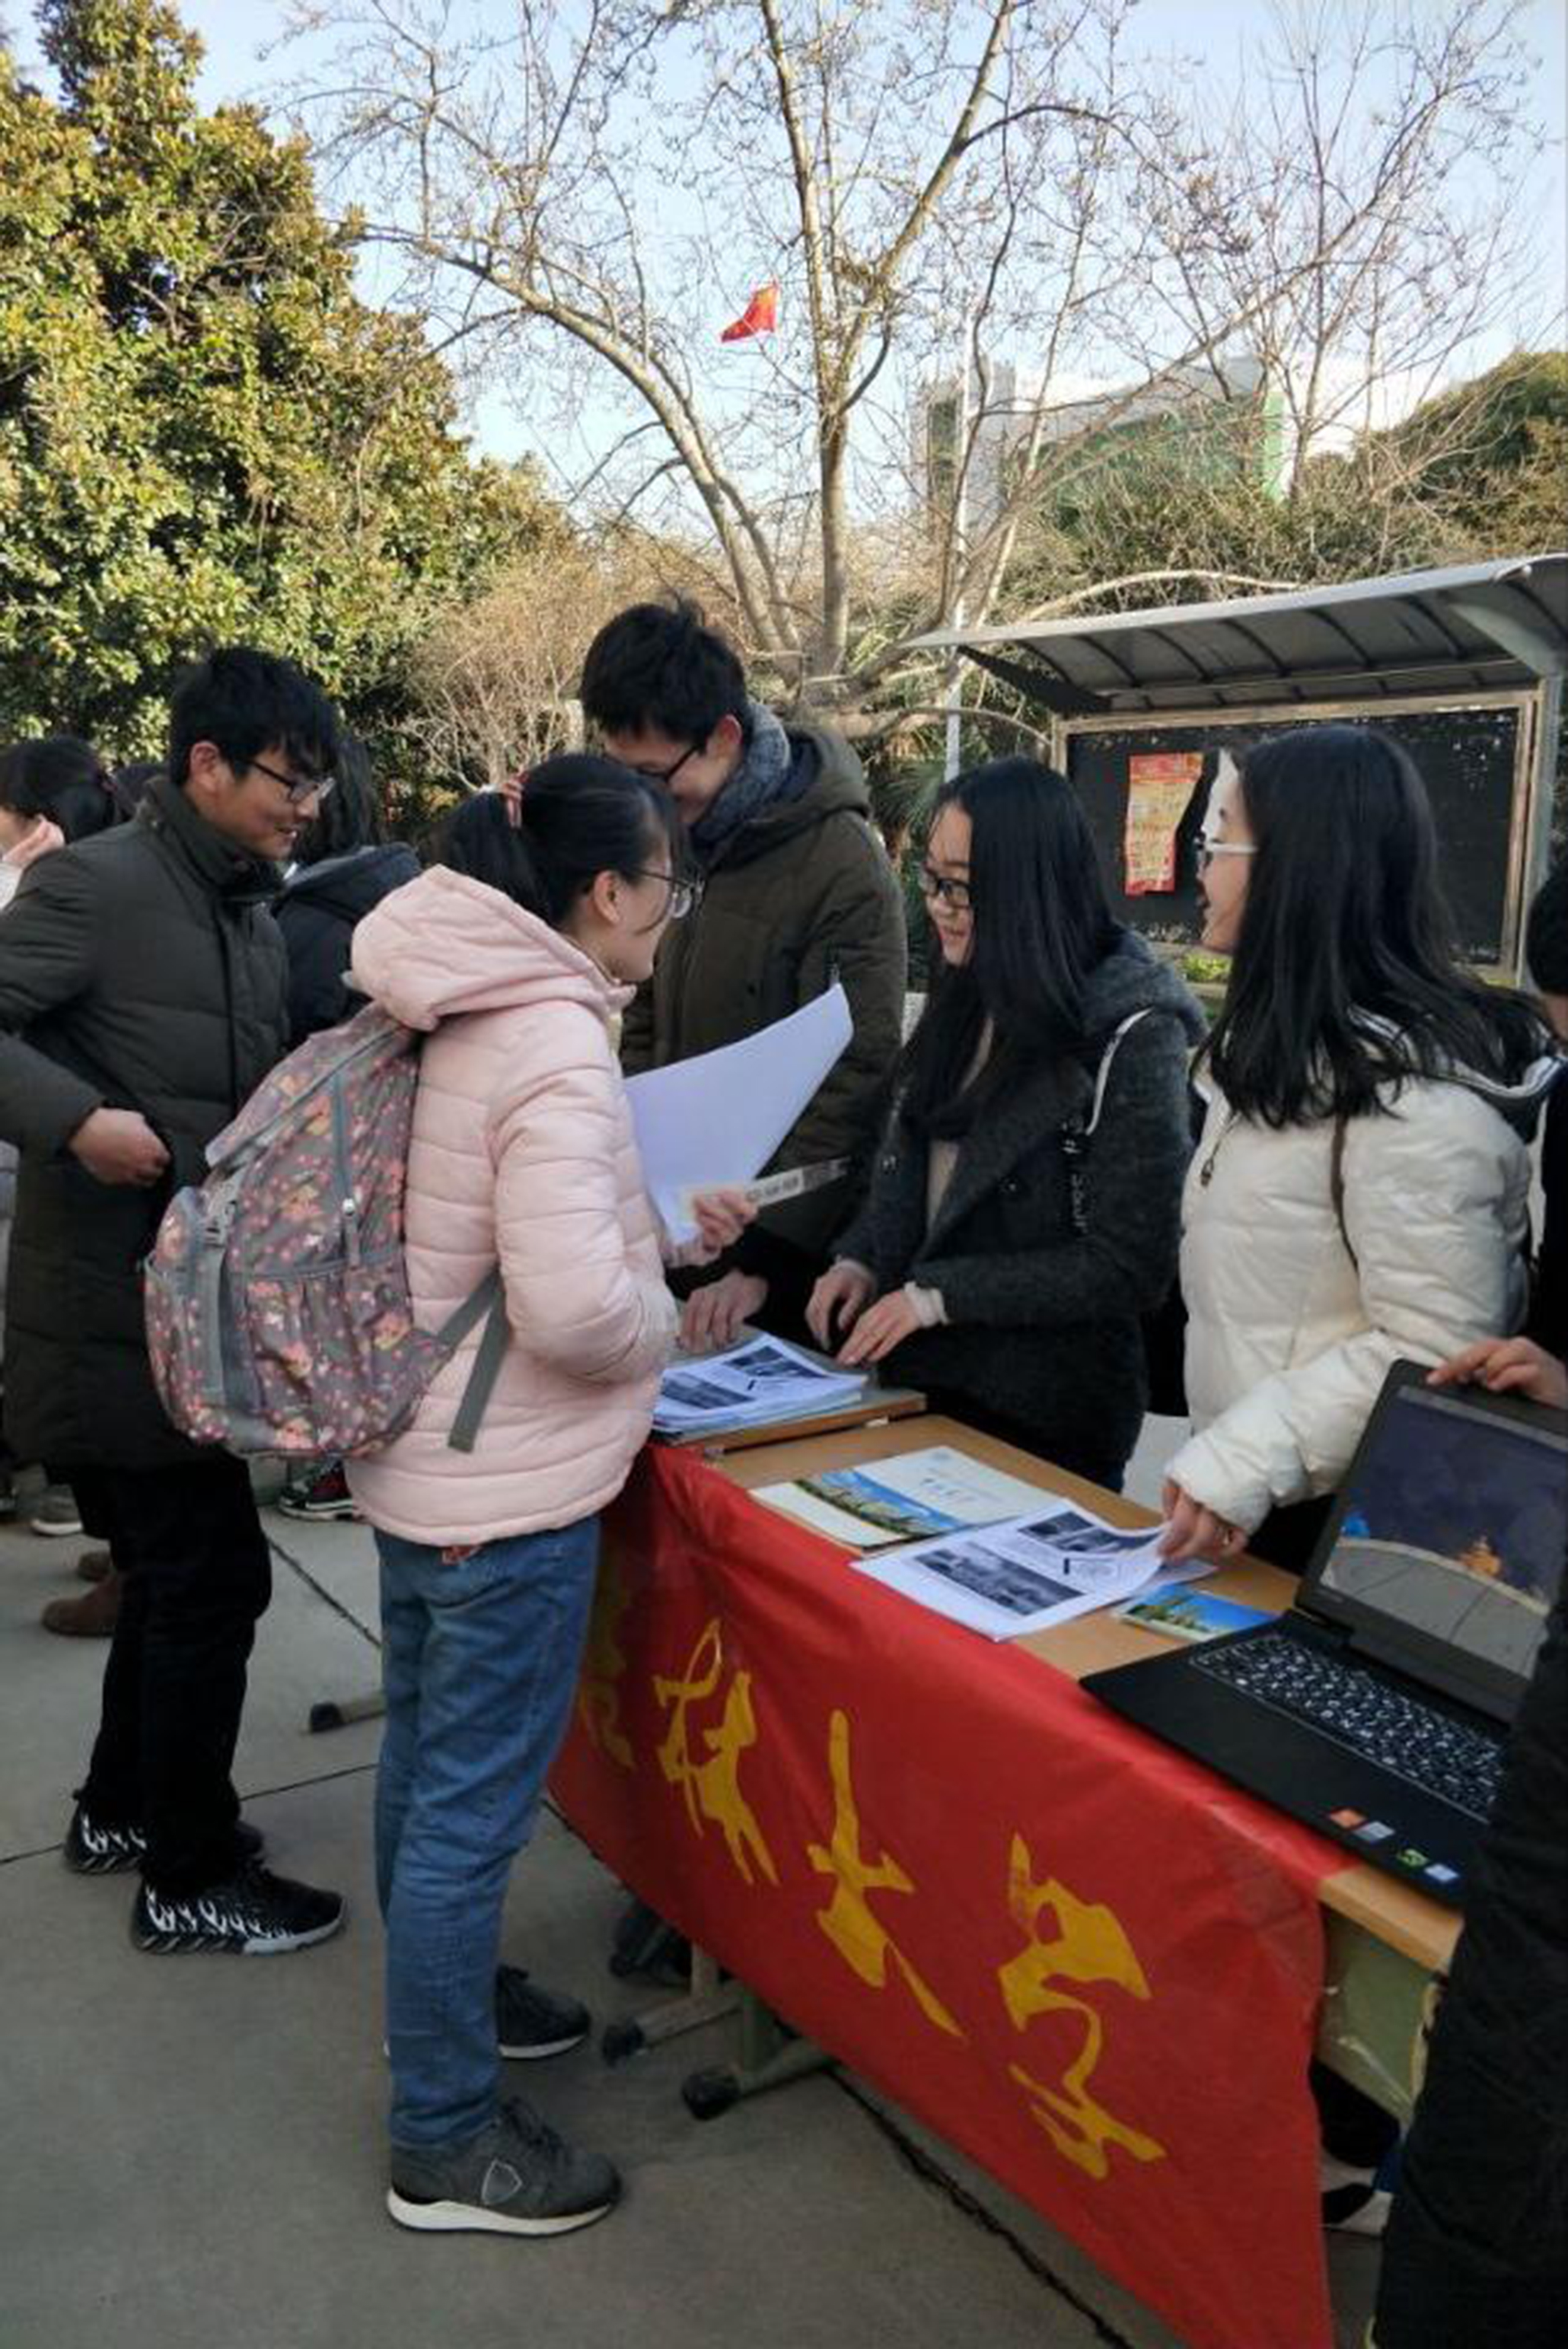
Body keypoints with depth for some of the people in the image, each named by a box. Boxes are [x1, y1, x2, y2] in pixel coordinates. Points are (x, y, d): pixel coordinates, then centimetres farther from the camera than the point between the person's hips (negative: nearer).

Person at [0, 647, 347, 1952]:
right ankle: (191, 1878, 15)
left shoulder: (255, 914, 13)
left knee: (176, 1567, 20)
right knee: (214, 1577, -2)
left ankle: (123, 1806, 38)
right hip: (121, 1305, -9)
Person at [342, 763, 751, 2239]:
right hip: (504, 1490, -10)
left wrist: (664, 1228, 13)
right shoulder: (554, 1040, -24)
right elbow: (576, 1307, -32)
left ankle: (439, 1995, 46)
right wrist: (668, 1322, -12)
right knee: (472, 1805, 5)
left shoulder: (458, 1009, 4)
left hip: (415, 1451, 10)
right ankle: (444, 2144, 22)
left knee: (427, 1758, 24)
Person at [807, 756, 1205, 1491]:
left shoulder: (1132, 1037, -18)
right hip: (920, 1377, 7)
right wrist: (862, 1259, -4)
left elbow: (1128, 1268, -18)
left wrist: (940, 1296, -19)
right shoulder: (963, 1003, 2)